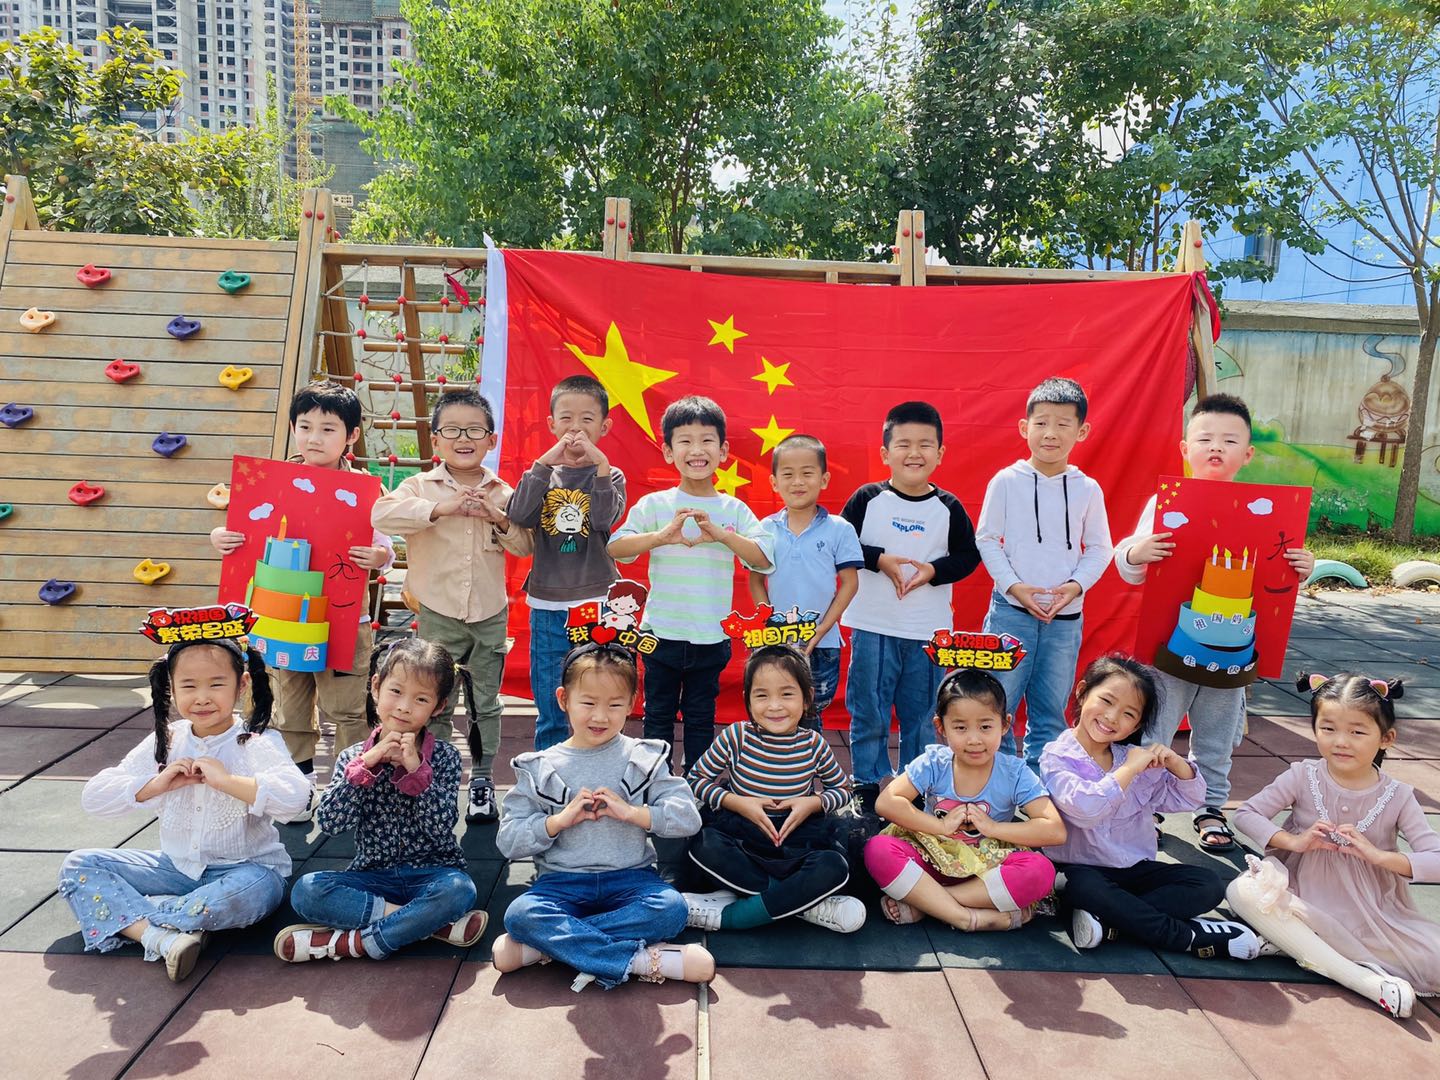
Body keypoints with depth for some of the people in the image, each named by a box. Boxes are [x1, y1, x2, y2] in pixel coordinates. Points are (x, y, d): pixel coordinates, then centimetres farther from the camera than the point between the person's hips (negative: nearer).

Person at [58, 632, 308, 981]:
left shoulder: (257, 743, -14)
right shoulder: (165, 742, 1)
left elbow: (294, 797, -32)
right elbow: (93, 796, -1)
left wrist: (226, 779, -30)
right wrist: (157, 784, -16)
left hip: (242, 870, -5)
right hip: (177, 866, 5)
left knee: (258, 889, -38)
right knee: (78, 867, -7)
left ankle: (128, 917, -18)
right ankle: (162, 937, -28)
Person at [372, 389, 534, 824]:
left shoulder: (501, 493, 3)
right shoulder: (422, 486, -4)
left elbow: (525, 546, 4)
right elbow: (382, 513, -21)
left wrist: (501, 520, -14)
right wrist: (439, 508, -27)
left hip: (489, 615, 2)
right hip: (439, 613, -2)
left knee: (486, 702, 12)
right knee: (435, 704, 9)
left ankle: (482, 780, 26)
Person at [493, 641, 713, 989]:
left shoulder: (644, 759, 4)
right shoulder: (539, 769, 5)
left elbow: (688, 817, -3)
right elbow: (508, 841, 0)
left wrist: (631, 812, -16)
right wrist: (561, 819, -14)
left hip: (630, 878, 0)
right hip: (562, 882, 0)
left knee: (671, 908, -30)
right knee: (519, 914, -30)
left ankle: (544, 946, -22)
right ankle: (645, 960, -28)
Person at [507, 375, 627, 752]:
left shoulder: (610, 476, 2)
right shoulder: (542, 472, 5)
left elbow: (604, 518, -17)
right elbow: (519, 515, -13)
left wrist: (600, 463, -23)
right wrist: (546, 462, -18)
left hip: (597, 607, -1)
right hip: (547, 607, 1)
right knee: (550, 713, 11)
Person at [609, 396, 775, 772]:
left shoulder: (734, 510, -1)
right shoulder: (655, 504, -4)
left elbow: (764, 559, -11)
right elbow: (615, 547, -15)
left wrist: (720, 534, -26)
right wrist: (663, 536, -31)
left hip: (711, 637, 1)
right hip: (662, 634, -1)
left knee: (701, 719, 15)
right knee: (658, 716, 13)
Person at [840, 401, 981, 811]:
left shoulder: (948, 508, 0)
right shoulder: (867, 499, -4)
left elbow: (969, 555, 5)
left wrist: (934, 570, -12)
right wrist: (879, 560, -15)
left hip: (928, 631, 1)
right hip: (873, 627, -1)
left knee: (921, 716, 11)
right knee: (868, 714, 7)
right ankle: (867, 785, 23)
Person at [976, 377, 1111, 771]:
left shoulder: (1088, 489, 3)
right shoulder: (1006, 481, -3)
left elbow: (1099, 548, 7)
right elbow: (986, 539, -1)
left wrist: (1076, 584, -10)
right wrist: (1014, 585, -12)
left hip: (1066, 616, 2)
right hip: (1011, 610, -2)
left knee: (1051, 712, 11)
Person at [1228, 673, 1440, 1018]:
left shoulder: (1397, 797, -5)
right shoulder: (1303, 777, -6)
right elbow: (1247, 813, -2)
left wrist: (1379, 856, -24)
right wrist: (1294, 841, -17)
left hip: (1372, 914, 0)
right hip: (1302, 897, 0)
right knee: (1242, 891, -31)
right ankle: (1367, 981, -28)